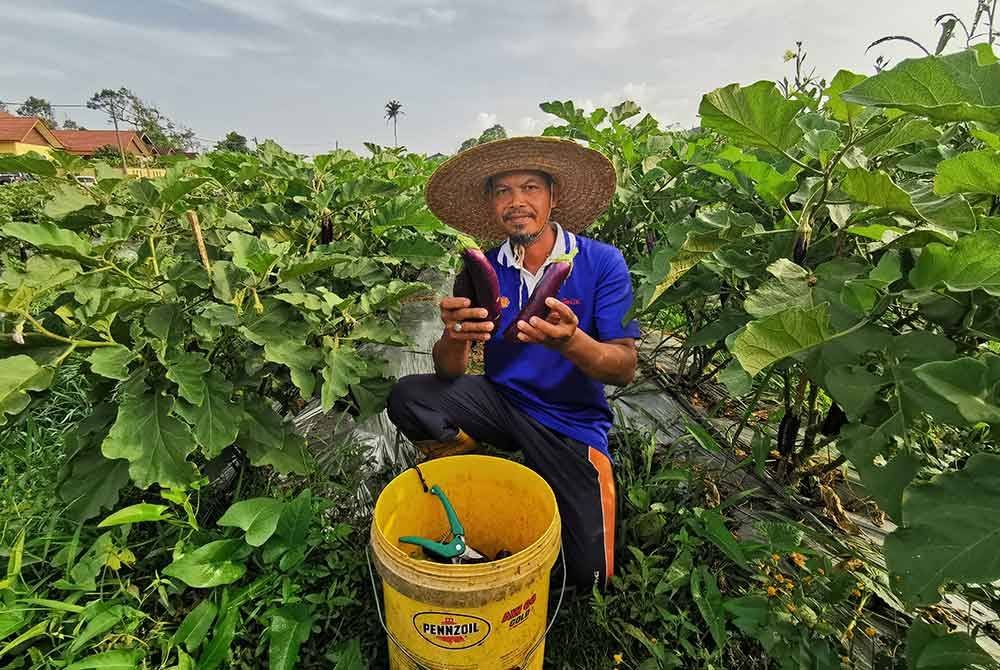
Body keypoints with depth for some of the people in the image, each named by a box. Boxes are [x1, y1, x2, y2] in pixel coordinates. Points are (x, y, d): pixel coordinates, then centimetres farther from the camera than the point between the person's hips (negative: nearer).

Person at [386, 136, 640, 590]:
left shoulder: (602, 262, -12)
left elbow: (624, 369, -17)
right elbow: (449, 374, -11)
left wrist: (571, 342, -38)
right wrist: (454, 339, -35)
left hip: (571, 424, -1)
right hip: (501, 402, 2)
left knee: (588, 573, -6)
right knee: (407, 398, -21)